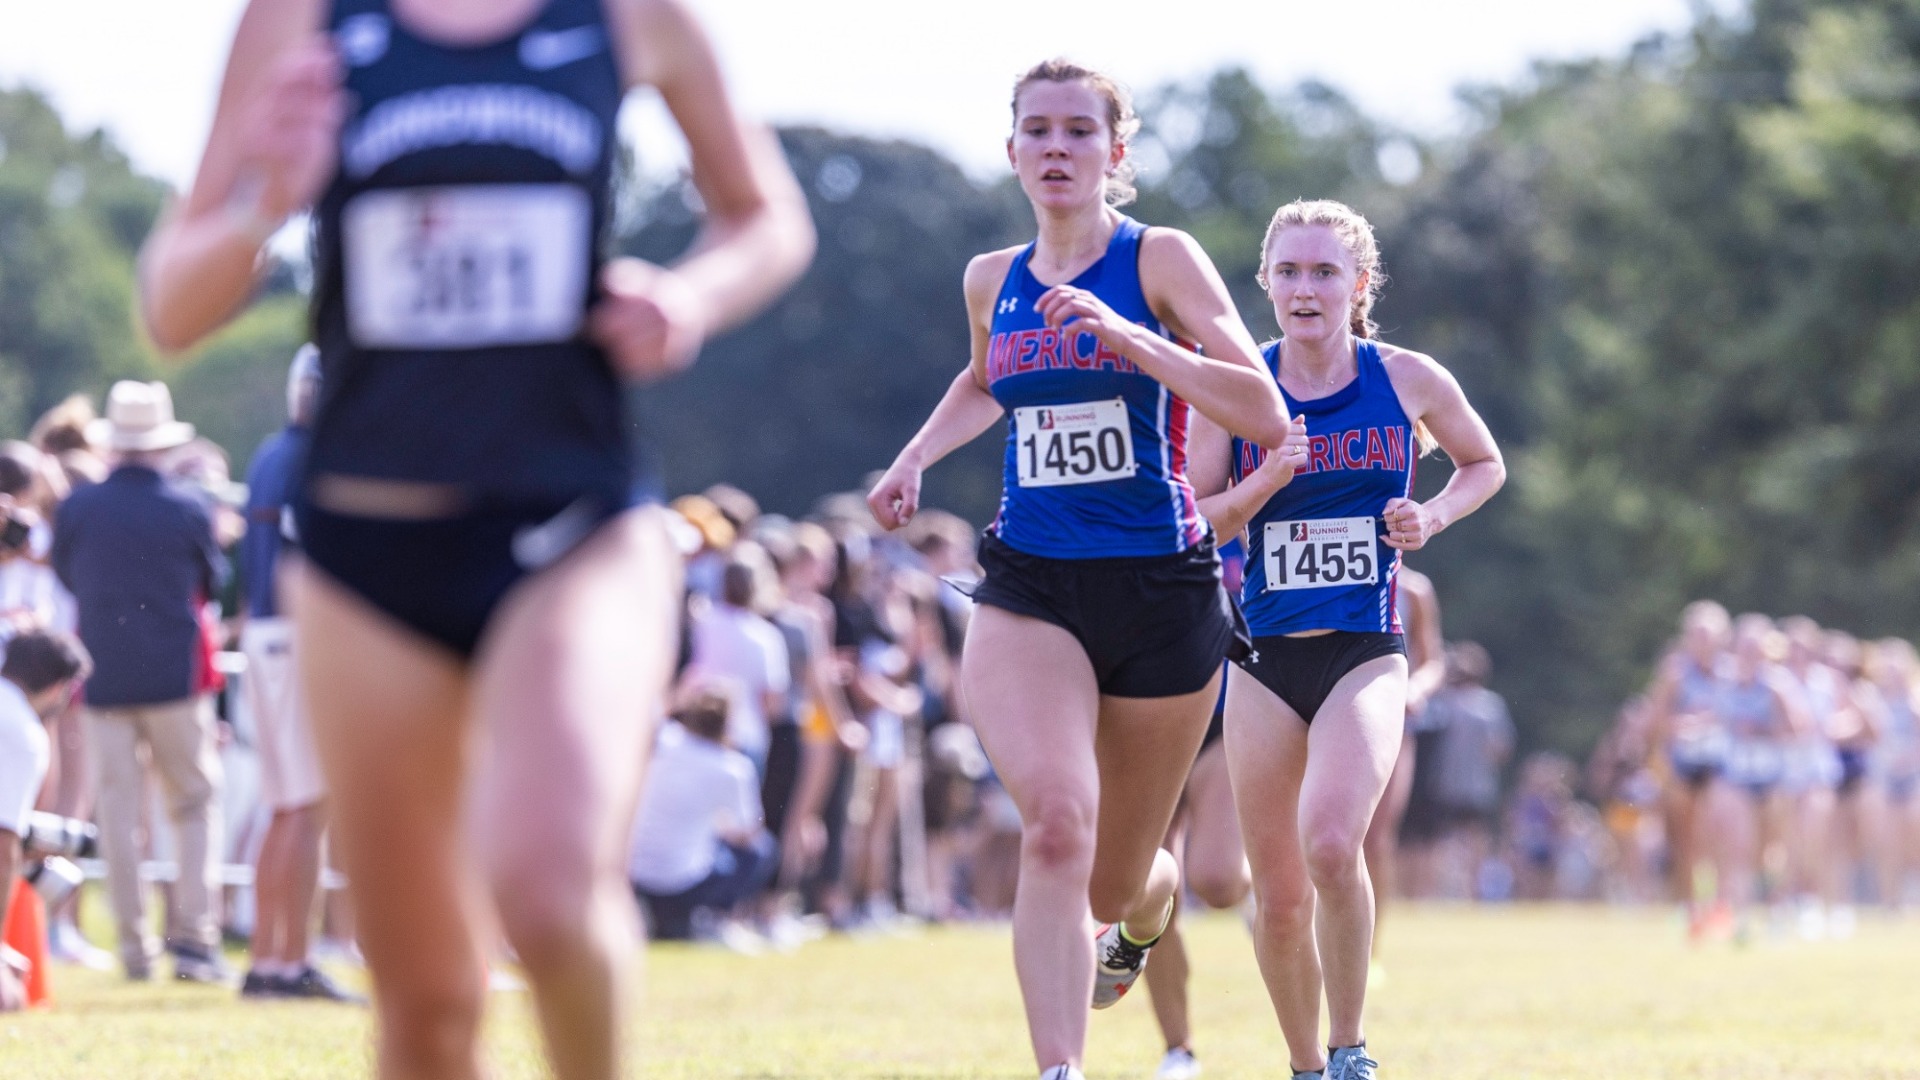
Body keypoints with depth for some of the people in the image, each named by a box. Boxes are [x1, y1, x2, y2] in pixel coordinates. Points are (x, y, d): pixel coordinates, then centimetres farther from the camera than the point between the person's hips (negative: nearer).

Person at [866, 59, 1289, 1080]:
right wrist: (916, 457, 16)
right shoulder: (992, 281, 8)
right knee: (1057, 824, -26)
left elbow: (1267, 417, -18)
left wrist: (1128, 336, -26)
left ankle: (1145, 908, 51)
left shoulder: (1159, 260, -6)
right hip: (1027, 591, 2)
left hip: (1160, 592, -2)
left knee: (1114, 880, 12)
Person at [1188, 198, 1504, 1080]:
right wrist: (1263, 482, -17)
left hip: (1366, 652, -2)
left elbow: (1484, 463, 16)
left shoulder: (1408, 380, -1)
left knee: (1330, 843, -27)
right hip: (1266, 658, 2)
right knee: (1278, 899, 5)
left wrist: (1431, 517, -4)